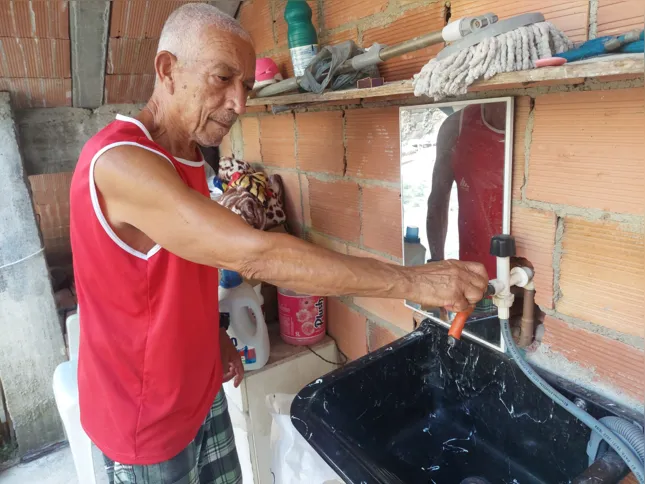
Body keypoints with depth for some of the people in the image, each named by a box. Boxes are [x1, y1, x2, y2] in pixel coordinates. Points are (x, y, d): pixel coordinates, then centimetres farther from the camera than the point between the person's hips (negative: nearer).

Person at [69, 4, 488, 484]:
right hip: (145, 414, -7)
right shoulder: (119, 162, -28)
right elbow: (255, 255, -38)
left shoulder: (188, 157, 2)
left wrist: (212, 334, 3)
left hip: (200, 387, 7)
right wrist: (413, 281, -34)